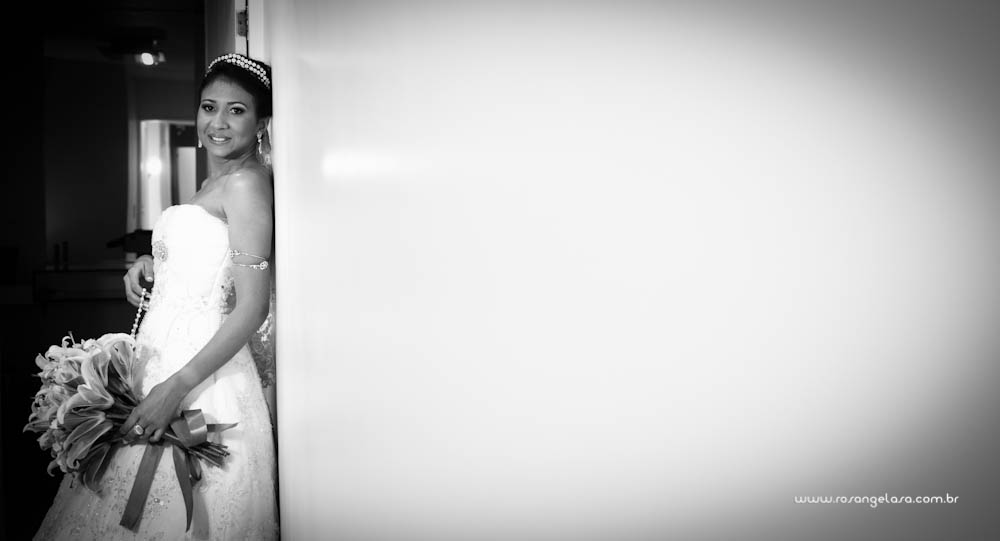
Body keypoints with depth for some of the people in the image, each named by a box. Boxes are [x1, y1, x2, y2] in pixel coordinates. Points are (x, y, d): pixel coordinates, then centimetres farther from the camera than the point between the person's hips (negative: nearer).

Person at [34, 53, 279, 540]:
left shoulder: (245, 181, -14)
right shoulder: (214, 181, 14)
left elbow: (252, 308, -20)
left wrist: (174, 388, -22)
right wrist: (152, 264, 6)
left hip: (201, 367, -9)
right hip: (164, 356, 9)